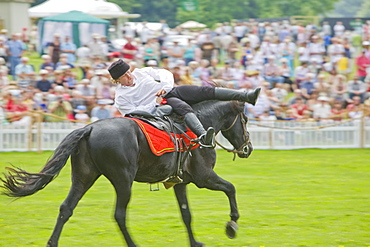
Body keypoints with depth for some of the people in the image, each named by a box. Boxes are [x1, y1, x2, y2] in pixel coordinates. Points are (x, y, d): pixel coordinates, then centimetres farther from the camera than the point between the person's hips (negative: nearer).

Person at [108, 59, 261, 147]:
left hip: (170, 92, 6)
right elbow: (133, 113, -14)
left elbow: (165, 74, 11)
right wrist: (154, 104, -21)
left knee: (205, 91, -12)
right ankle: (202, 135, -65)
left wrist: (164, 87, -10)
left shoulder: (141, 73, 10)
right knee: (184, 108, -38)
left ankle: (246, 96, -17)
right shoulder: (121, 97, -3)